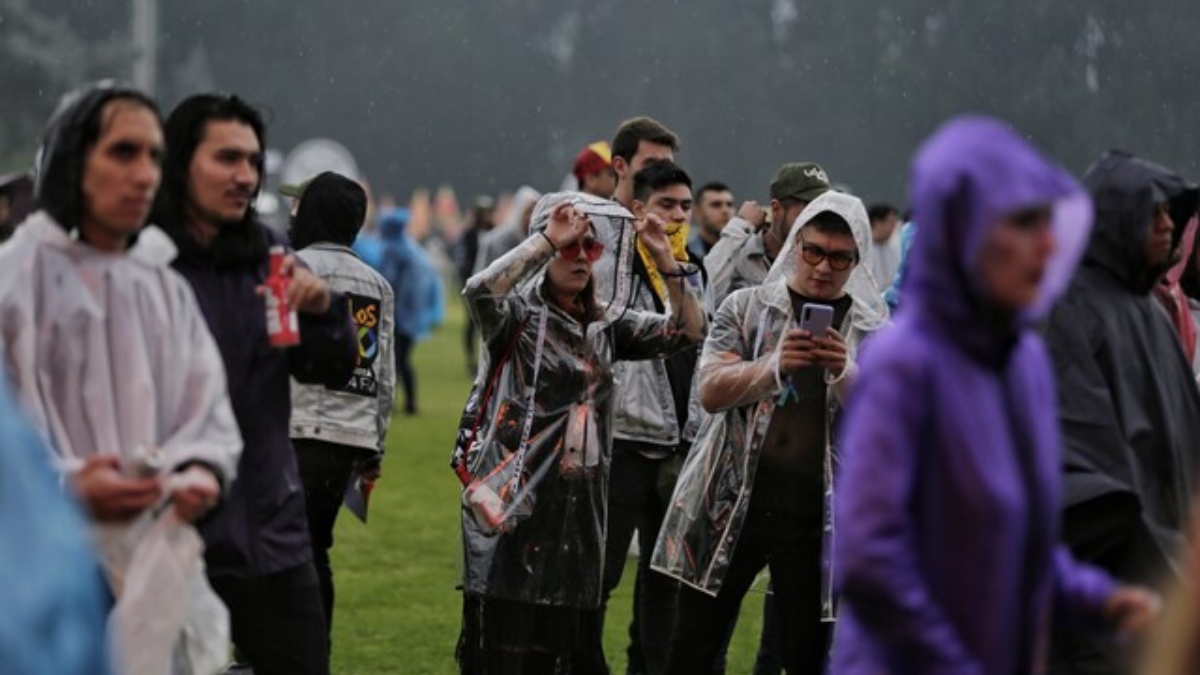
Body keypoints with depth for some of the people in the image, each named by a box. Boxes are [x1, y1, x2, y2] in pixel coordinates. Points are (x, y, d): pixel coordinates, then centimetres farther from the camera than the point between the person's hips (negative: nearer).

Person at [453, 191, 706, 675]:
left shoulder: (606, 324, 13)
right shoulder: (518, 313, -3)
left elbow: (688, 330, 6)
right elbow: (480, 291, -26)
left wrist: (664, 258, -5)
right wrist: (546, 240, -24)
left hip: (578, 504, 5)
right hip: (512, 498, -5)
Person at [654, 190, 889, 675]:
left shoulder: (875, 331, 6)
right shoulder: (746, 307, 5)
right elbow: (711, 390, -6)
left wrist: (845, 374, -22)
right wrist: (775, 365, -24)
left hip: (817, 515, 0)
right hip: (732, 503, 0)